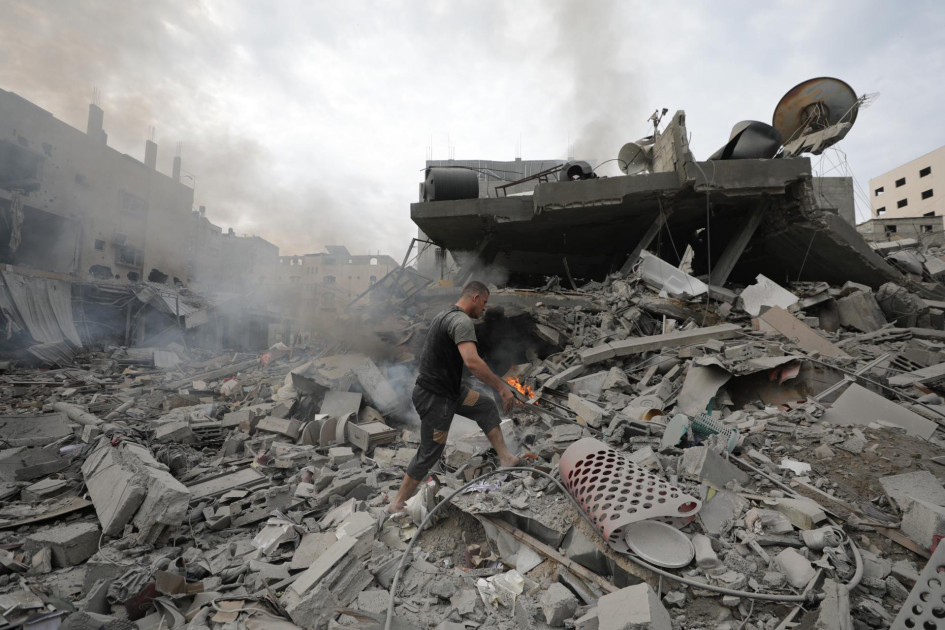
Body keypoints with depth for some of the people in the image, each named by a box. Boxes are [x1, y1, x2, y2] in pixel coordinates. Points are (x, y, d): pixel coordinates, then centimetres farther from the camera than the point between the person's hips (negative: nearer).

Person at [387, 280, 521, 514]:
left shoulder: (445, 316, 11)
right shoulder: (462, 321, -21)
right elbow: (472, 362, -36)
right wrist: (502, 387, -28)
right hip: (435, 398, -10)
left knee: (486, 406, 14)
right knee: (429, 454, 3)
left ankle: (506, 458, 16)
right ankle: (398, 504, 19)